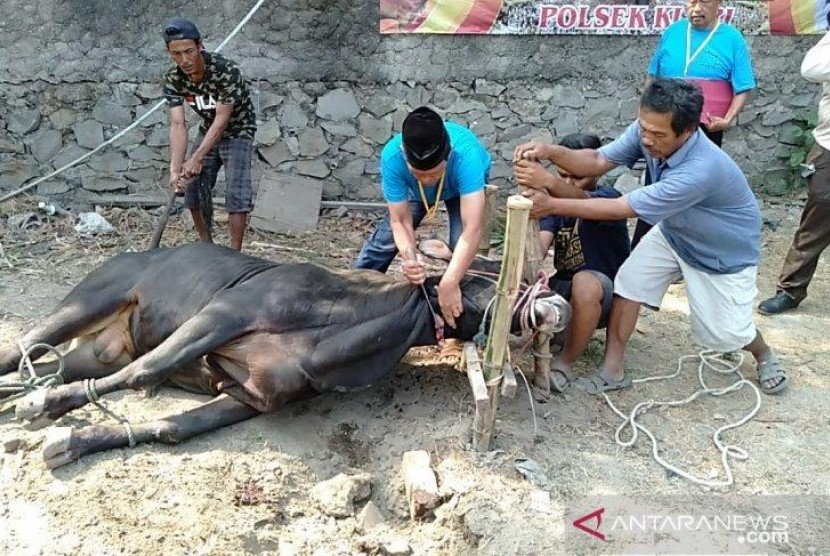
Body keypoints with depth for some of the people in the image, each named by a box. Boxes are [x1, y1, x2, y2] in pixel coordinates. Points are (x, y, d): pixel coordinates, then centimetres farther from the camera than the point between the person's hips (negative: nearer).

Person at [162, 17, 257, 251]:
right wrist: (175, 167, -36)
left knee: (236, 194, -17)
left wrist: (197, 158, -36)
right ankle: (206, 246, 19)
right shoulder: (173, 80, -16)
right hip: (208, 131, 5)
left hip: (237, 132, -5)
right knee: (193, 189, 3)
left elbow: (222, 119, -30)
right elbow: (178, 124, -22)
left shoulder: (226, 71, -31)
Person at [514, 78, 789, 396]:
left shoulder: (700, 171, -44)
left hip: (726, 251, -5)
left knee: (723, 333, 3)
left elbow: (621, 209, -40)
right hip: (674, 232, 6)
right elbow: (597, 162, -19)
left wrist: (553, 205, -38)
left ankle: (764, 355, 39)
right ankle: (612, 370, -1)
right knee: (629, 283, -12)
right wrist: (551, 152, -38)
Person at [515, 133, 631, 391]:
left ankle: (565, 362, -21)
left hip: (606, 295, -4)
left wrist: (548, 181, -61)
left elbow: (583, 201, -40)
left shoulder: (608, 197, -14)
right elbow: (540, 241, -17)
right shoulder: (555, 201, 1)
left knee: (584, 282, -38)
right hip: (565, 288, 5)